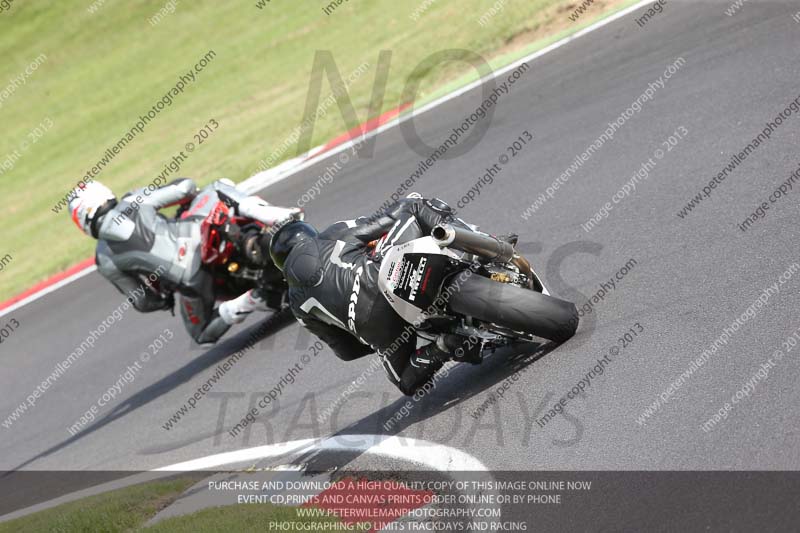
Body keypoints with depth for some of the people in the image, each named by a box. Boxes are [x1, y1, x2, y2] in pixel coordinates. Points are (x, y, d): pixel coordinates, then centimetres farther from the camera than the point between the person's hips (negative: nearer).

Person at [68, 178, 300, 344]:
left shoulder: (105, 260, 13)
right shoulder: (133, 201, 14)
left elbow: (143, 302, 16)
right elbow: (185, 186, 13)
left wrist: (166, 297, 37)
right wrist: (196, 200, 36)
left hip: (190, 280, -1)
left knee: (202, 334, 28)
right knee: (220, 186, 32)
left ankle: (247, 302, -7)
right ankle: (269, 215, 0)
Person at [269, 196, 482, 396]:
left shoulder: (298, 304, 29)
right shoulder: (335, 235, 26)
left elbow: (346, 350, 29)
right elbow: (391, 217, 18)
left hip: (367, 322, 1)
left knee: (408, 383, 25)